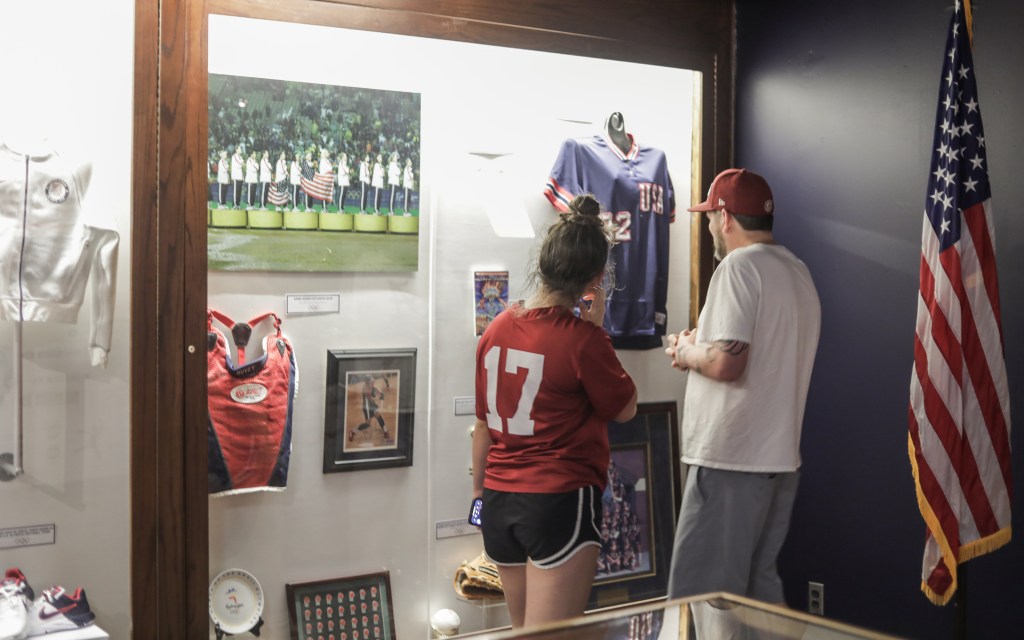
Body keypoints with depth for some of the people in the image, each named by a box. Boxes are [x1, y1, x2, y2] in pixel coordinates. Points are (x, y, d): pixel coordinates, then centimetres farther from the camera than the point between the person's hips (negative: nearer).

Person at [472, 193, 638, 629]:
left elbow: (484, 423, 9)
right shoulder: (582, 339, -15)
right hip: (561, 502, -6)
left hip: (499, 500, 6)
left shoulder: (497, 328, 2)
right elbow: (626, 408, 1)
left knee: (523, 631, 20)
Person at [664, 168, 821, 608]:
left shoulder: (739, 266, -12)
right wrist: (701, 347, 15)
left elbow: (727, 363, -22)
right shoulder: (798, 272, 15)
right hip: (781, 456, 9)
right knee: (760, 585, 17)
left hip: (731, 457, -9)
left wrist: (687, 351, -3)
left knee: (700, 602, -3)